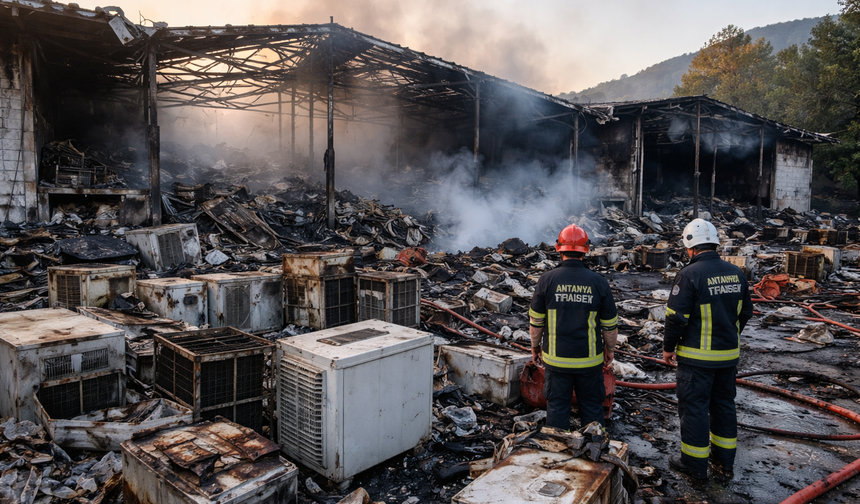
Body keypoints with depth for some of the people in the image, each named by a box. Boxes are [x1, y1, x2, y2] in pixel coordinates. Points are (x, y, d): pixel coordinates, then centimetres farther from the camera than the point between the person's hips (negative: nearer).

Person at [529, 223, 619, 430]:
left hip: (556, 358, 0)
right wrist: (610, 349, 17)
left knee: (557, 406, 12)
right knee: (591, 406, 15)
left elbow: (536, 321, -2)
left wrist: (535, 346, 13)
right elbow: (610, 325, 1)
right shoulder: (598, 282, -7)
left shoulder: (547, 279, -9)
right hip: (590, 359, 1)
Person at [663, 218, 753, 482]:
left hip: (697, 356, -7)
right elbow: (745, 312, 13)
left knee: (694, 407, 6)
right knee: (724, 405, 18)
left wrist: (668, 347, -5)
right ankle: (724, 463, 29)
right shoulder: (736, 273, 3)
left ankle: (695, 463, 17)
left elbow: (676, 317, -18)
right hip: (729, 354, 7)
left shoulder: (689, 274, -18)